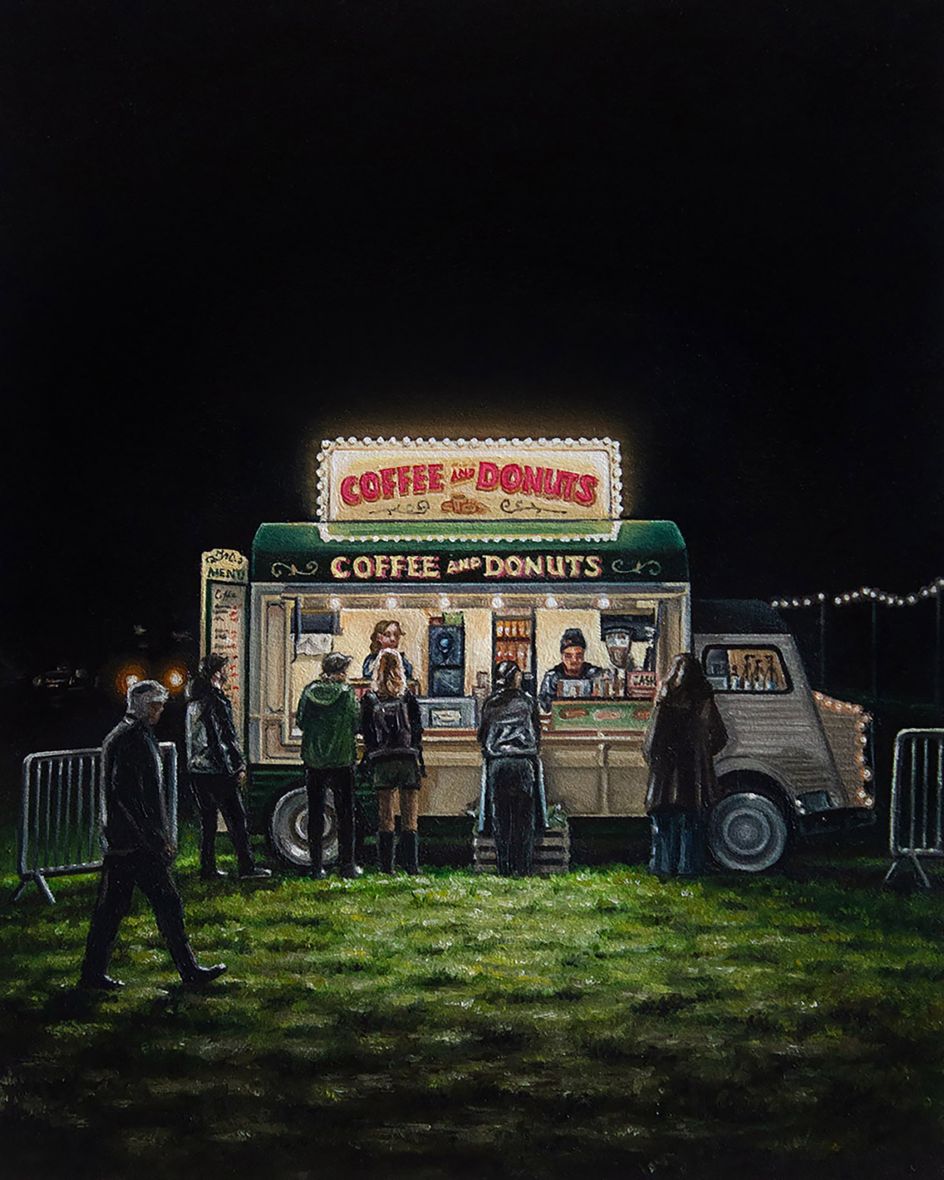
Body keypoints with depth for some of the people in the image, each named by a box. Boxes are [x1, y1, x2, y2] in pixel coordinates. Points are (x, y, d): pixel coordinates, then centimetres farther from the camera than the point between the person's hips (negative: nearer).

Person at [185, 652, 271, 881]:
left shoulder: (193, 702, 12)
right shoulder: (217, 701, -13)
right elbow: (228, 737, -14)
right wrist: (239, 766, -9)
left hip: (197, 768, 8)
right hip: (217, 770, -8)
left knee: (207, 819, 12)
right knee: (236, 818, -2)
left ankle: (208, 868, 13)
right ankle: (246, 867, -2)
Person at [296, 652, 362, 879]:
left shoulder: (309, 691, -2)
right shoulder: (346, 692, -9)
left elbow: (300, 722, 5)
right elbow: (356, 724, -6)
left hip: (313, 760, 2)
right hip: (342, 759, -2)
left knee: (315, 813, 8)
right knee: (345, 813, 8)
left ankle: (317, 866, 7)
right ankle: (347, 864, 9)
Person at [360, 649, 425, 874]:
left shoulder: (369, 699, 2)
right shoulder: (408, 697, 2)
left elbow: (364, 732, 3)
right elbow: (417, 731, 2)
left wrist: (370, 757, 11)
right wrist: (419, 761, 8)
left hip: (382, 762, 0)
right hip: (408, 760, 0)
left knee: (386, 819, 5)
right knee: (409, 819, 3)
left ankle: (386, 866, 2)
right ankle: (411, 865, 0)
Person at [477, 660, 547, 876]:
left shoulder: (490, 703, 4)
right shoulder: (526, 701, -2)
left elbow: (482, 735, 9)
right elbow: (537, 733, 4)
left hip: (496, 763, 2)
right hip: (523, 763, -2)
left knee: (500, 819, 5)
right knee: (523, 819, 2)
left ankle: (505, 867, 3)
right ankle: (522, 868, -1)